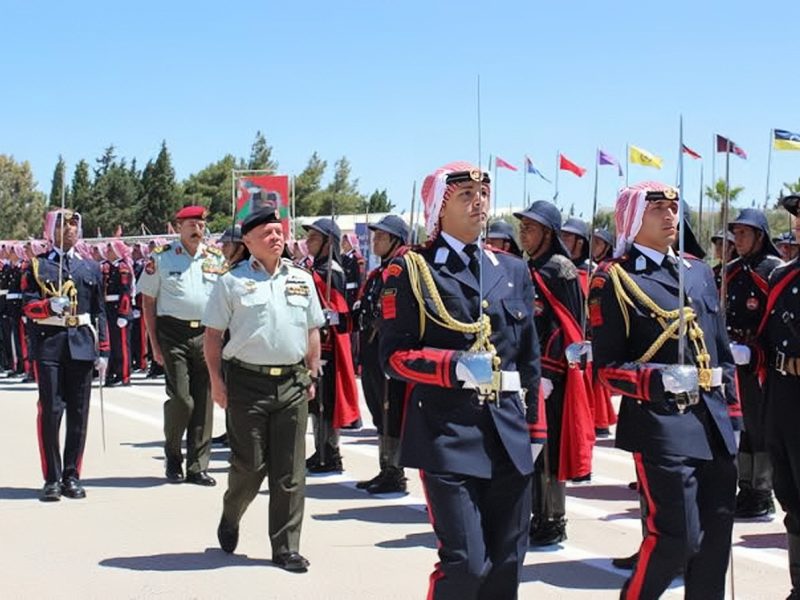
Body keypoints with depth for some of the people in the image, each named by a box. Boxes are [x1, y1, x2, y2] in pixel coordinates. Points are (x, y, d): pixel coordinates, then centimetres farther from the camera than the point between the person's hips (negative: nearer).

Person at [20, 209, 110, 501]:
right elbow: (27, 306, -2)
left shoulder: (91, 268, 14)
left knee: (79, 413, 3)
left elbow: (100, 313, 13)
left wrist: (103, 351, 8)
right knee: (50, 411, -4)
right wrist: (49, 306, -22)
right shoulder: (37, 266, 6)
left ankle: (72, 476, 13)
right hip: (48, 344, -2)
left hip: (81, 344, 3)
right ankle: (52, 479, 4)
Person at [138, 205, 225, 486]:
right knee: (180, 399, -10)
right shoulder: (161, 257, 1)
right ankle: (173, 455, 14)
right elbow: (148, 300, 2)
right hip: (174, 333, -3)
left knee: (203, 401, 3)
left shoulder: (216, 258, 10)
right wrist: (155, 344, -3)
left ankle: (198, 466, 10)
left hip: (206, 333, 3)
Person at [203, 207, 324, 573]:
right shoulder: (232, 281, 0)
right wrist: (216, 380, -5)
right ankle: (230, 519, 31)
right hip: (247, 382, -3)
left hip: (292, 382, 3)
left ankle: (286, 548, 10)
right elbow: (213, 334, 2)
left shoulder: (302, 280, 12)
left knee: (290, 473, 3)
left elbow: (312, 332, 18)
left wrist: (312, 375, 11)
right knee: (249, 466, 1)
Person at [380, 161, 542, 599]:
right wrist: (455, 367, -21)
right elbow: (393, 355, -6)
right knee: (466, 563, -10)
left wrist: (534, 429, 13)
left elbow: (529, 358, 16)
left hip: (509, 434, 5)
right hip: (447, 434, -5)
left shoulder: (513, 271, 13)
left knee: (506, 564, 9)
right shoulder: (410, 270, -1)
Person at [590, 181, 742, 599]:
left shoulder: (698, 272, 16)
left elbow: (721, 349, 19)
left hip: (713, 423, 7)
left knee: (716, 537, 10)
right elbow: (607, 369, -8)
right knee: (675, 539, -8)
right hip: (661, 424, -6)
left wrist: (733, 414, 14)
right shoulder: (613, 280, -4)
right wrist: (660, 379, -23)